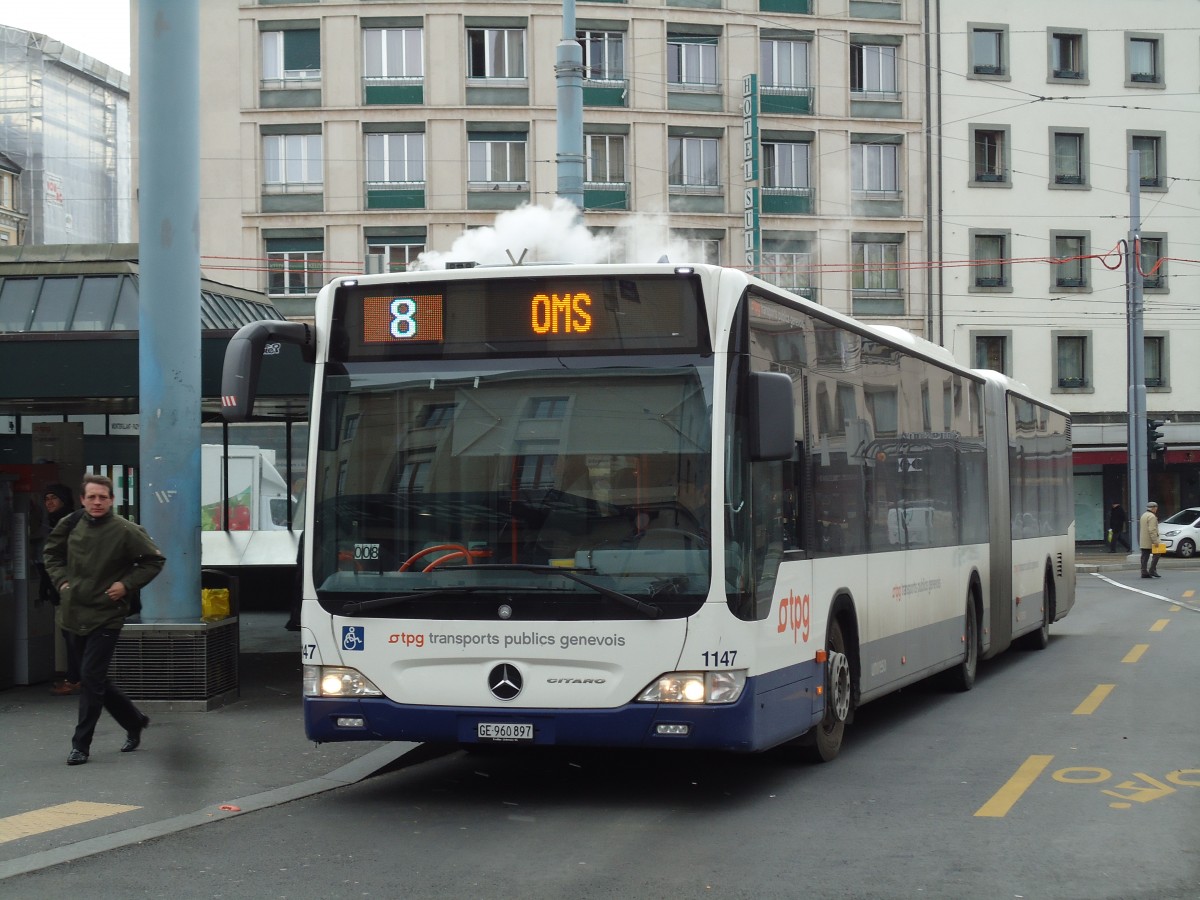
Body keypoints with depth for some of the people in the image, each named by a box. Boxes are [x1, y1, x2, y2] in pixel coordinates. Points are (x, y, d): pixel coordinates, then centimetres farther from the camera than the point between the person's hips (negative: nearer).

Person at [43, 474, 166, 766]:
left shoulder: (125, 531, -12)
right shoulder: (71, 526, 0)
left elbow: (154, 560, -3)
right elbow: (51, 553, 19)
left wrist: (127, 584, -10)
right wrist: (60, 579, 5)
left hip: (105, 618, -5)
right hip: (74, 615, 5)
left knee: (91, 679, -9)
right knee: (96, 680, 13)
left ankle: (81, 744, 1)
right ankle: (134, 721, 33)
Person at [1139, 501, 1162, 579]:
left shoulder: (1144, 515, 18)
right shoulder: (1152, 517, -14)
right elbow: (1152, 530, -22)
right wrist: (1155, 541, -23)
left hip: (1143, 542, 9)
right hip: (1149, 541, -9)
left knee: (1145, 557, 6)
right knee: (1156, 555, -2)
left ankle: (1144, 572, 3)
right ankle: (1152, 570, -8)